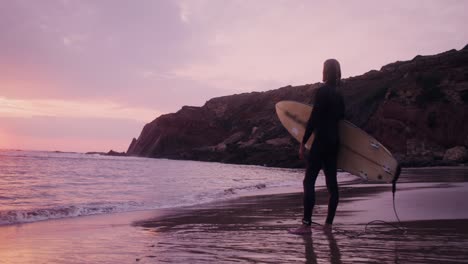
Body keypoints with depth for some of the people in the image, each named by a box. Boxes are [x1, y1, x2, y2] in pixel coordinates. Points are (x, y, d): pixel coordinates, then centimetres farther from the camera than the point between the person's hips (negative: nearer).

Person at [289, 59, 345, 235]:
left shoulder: (322, 91, -12)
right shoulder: (338, 94, 12)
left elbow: (313, 119, -15)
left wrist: (303, 143, -12)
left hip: (321, 141, -8)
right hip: (334, 142, 8)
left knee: (309, 181, -7)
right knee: (331, 182, 9)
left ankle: (306, 225, -10)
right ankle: (329, 223, 14)